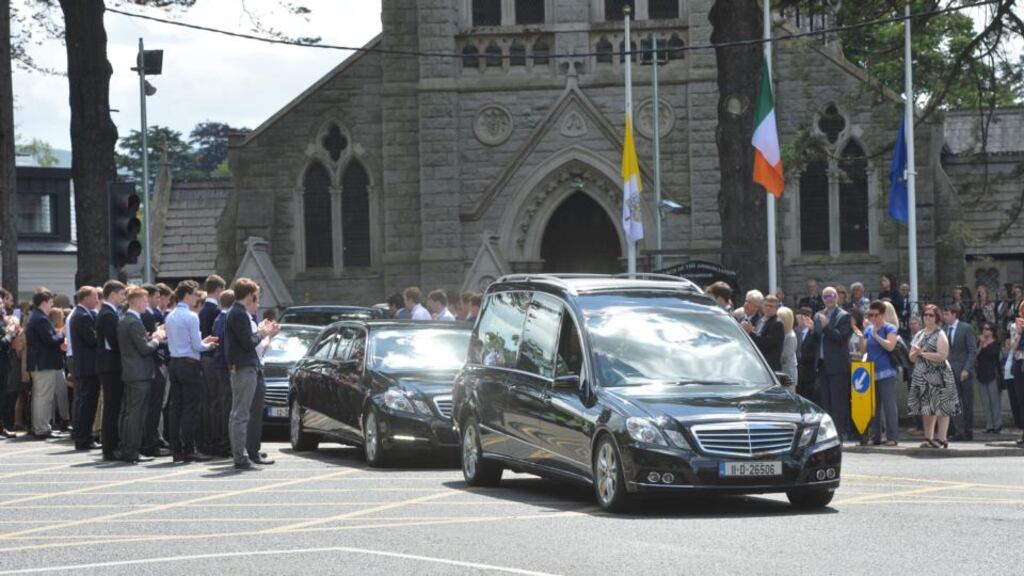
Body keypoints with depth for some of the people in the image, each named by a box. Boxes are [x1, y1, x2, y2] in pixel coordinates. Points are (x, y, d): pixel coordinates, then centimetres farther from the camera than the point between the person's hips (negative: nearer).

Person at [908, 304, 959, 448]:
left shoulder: (940, 335, -4)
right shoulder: (919, 335, 17)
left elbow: (942, 356, -16)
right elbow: (911, 357, 18)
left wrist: (923, 353, -11)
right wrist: (915, 353, -5)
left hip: (938, 376, -7)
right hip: (922, 376, 7)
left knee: (940, 409, -8)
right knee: (926, 409, 7)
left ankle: (941, 438, -7)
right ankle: (928, 438, 12)